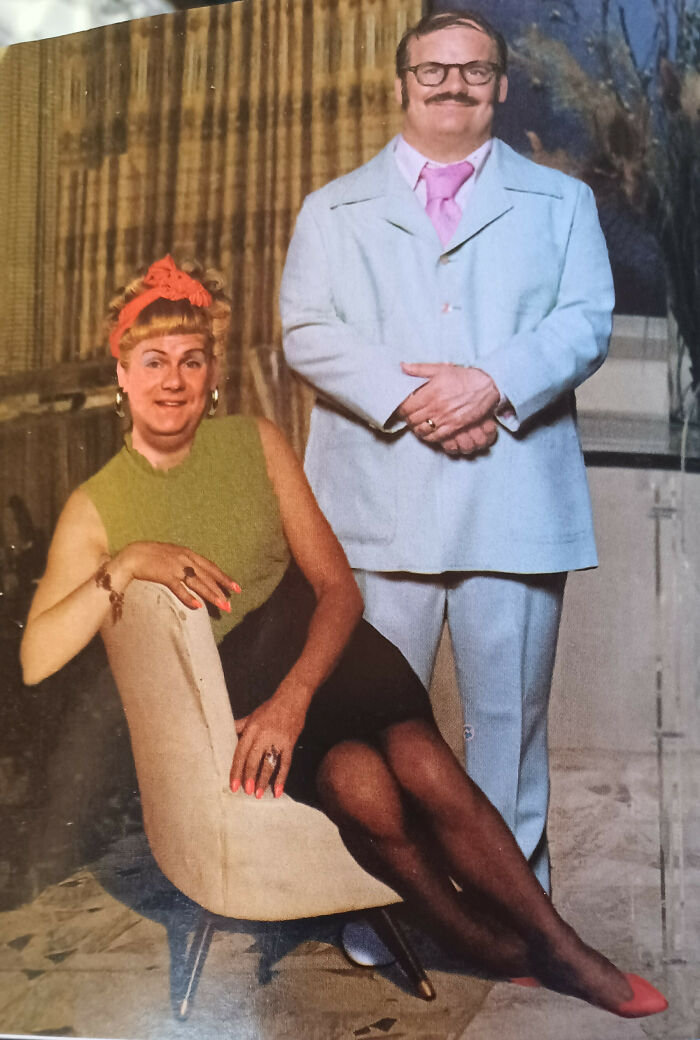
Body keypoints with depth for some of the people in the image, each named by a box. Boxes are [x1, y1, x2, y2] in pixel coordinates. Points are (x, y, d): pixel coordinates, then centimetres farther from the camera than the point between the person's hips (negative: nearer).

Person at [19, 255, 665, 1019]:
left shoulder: (256, 444, 5)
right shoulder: (95, 508, 2)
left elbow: (340, 588, -1)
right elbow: (35, 657, -10)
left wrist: (293, 698, -19)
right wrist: (124, 566, -24)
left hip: (313, 649, 2)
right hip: (223, 691, -2)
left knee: (422, 761, -28)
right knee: (359, 779, -30)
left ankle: (558, 948, -9)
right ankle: (484, 946, -6)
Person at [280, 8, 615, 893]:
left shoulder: (559, 201, 17)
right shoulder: (334, 209, 16)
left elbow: (587, 320, 4)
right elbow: (307, 332, 3)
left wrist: (493, 383, -14)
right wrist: (407, 399, -12)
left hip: (516, 500, 0)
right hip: (381, 500, 0)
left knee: (510, 707, 6)